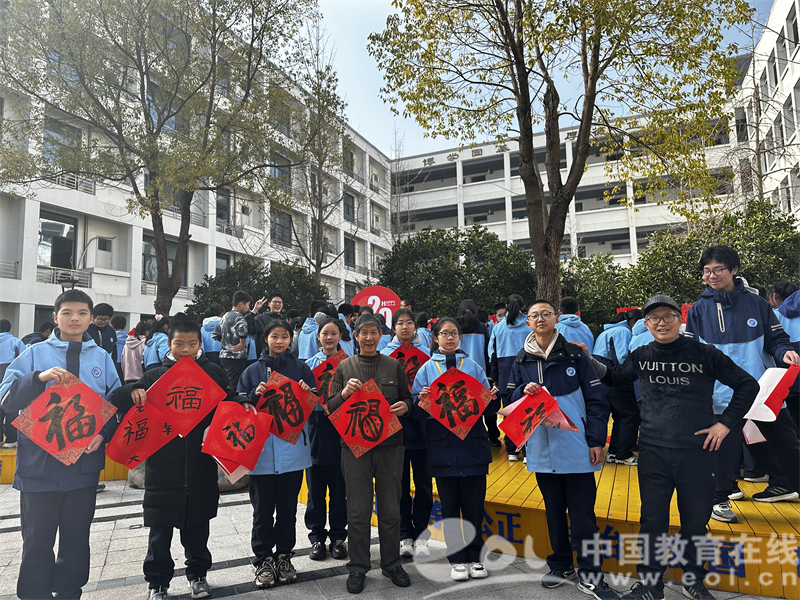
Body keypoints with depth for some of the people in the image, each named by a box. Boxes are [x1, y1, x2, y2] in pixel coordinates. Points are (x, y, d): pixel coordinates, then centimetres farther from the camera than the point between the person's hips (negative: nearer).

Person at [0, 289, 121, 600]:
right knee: (37, 539, 8)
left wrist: (104, 434, -11)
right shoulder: (35, 354, 3)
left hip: (84, 462, 2)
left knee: (77, 537, 13)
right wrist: (39, 377, -22)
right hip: (39, 461, -1)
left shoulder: (102, 358, 7)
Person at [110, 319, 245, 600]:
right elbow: (117, 403, -1)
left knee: (198, 525, 15)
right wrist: (132, 391, -23)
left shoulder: (214, 373, 4)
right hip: (163, 465, -1)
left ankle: (197, 574, 34)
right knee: (160, 529, 9)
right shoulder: (156, 376, 1)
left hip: (201, 464, 1)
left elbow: (229, 403, 13)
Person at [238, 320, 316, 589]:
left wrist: (307, 393, -15)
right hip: (261, 448, 0)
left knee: (288, 506, 10)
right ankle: (263, 560, 19)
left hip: (293, 448, 0)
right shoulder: (253, 371, 7)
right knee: (263, 509, 6)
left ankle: (284, 556, 25)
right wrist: (256, 395, -13)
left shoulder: (301, 368, 6)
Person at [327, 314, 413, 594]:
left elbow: (408, 398, 13)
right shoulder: (344, 367, 6)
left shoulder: (393, 366, 8)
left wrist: (405, 406, -9)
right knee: (358, 510, 6)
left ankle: (392, 563, 26)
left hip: (390, 445, 1)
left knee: (390, 508, 9)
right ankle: (357, 567, 21)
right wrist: (344, 394, -15)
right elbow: (331, 408, 4)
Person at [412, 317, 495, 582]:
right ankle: (457, 558, 21)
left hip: (472, 443, 1)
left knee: (474, 502, 6)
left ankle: (475, 556, 21)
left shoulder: (473, 366, 10)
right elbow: (417, 410, 3)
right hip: (442, 445, 0)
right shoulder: (427, 368, 7)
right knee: (449, 504, 8)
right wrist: (422, 401, -19)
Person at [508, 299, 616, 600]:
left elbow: (596, 399, -2)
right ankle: (561, 565, 31)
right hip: (542, 448, 3)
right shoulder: (522, 361, 6)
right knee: (554, 509, 15)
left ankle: (589, 575, 16)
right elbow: (510, 398, 11)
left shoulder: (574, 355, -3)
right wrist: (524, 392, -11)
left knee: (582, 511, 2)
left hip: (576, 447, -3)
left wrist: (596, 440, -8)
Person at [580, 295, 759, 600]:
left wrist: (725, 423, -1)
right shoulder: (641, 357, 3)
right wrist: (589, 360, 5)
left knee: (695, 521, 13)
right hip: (653, 452, 2)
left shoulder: (704, 354, -5)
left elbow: (747, 385, 4)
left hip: (698, 452, -1)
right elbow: (615, 378, 21)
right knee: (652, 521, 9)